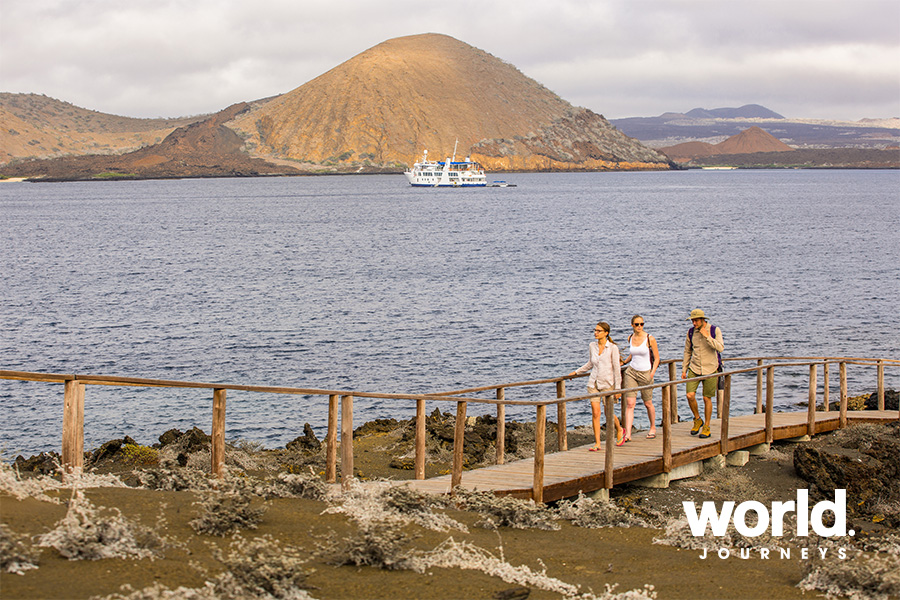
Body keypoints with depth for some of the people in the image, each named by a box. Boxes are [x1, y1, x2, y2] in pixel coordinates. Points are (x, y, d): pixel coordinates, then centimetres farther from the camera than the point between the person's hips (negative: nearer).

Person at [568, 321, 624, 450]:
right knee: (595, 412, -6)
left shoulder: (612, 348, -8)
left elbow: (616, 368, -7)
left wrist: (618, 387, -8)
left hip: (608, 384, -4)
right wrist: (576, 372, 22)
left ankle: (619, 430, 36)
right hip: (593, 383, 4)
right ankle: (597, 443, -2)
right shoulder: (592, 346, 6)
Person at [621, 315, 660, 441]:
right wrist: (624, 362, 13)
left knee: (648, 403, 11)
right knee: (630, 403, -9)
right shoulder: (630, 338, 4)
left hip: (645, 373, -3)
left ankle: (653, 428, 35)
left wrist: (652, 373, -14)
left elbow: (657, 358, -3)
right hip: (631, 372, 3)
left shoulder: (650, 339, -8)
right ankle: (627, 434, -15)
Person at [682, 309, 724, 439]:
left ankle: (706, 427, 14)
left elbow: (720, 348, -18)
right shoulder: (691, 332, 4)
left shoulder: (715, 330, -6)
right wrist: (684, 369, 10)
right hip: (694, 369, 3)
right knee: (690, 395, -12)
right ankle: (697, 420, 12)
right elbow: (687, 351, 12)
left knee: (707, 399, 0)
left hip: (710, 369, -3)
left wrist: (707, 336, -22)